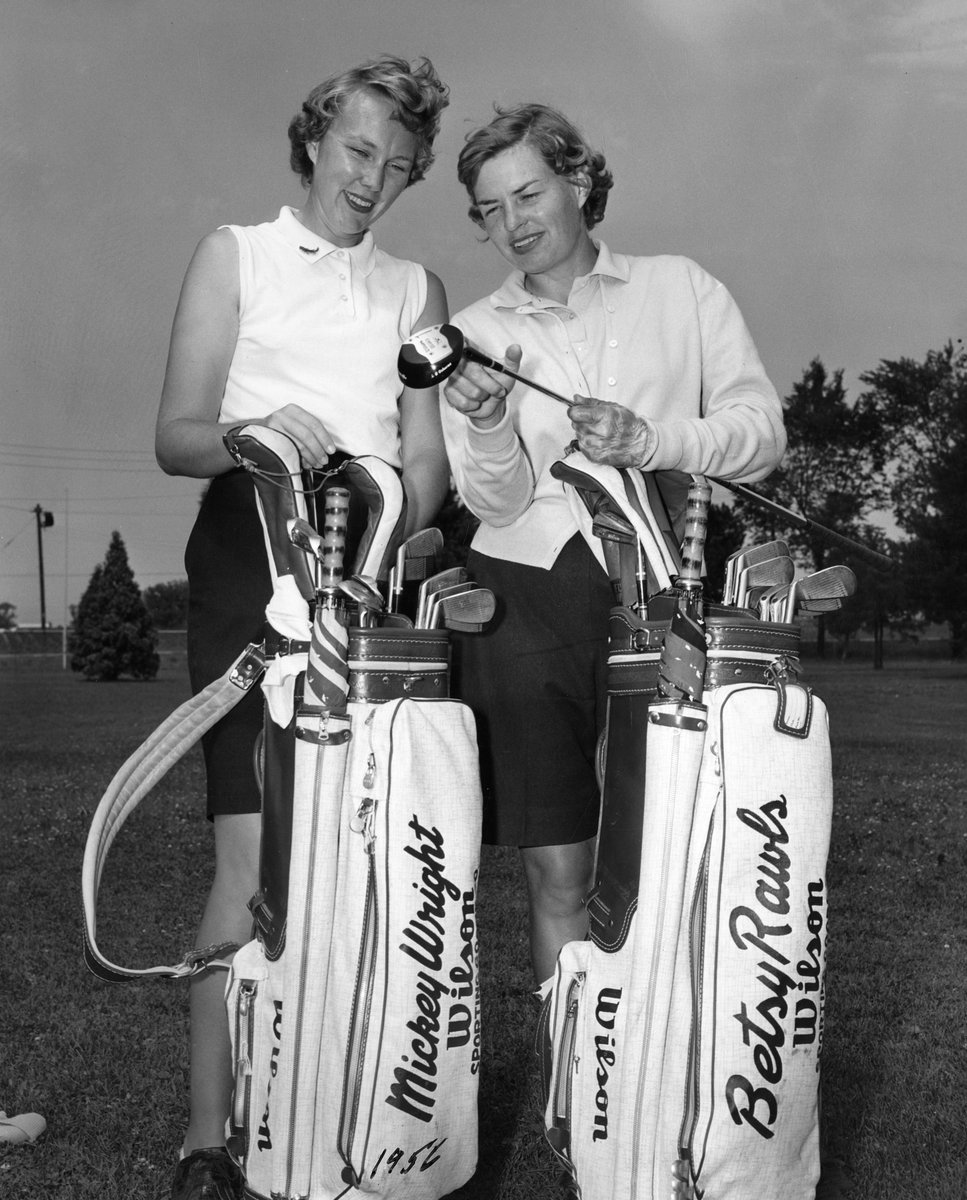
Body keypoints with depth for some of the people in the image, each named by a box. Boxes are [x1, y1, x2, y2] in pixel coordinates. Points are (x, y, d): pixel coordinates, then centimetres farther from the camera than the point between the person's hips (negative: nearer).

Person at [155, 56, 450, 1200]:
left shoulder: (415, 288, 21)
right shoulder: (235, 254, 13)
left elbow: (425, 455, 9)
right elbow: (175, 437, 3)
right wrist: (255, 433, -19)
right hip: (250, 558, -3)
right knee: (256, 853, -12)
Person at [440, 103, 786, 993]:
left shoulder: (680, 289, 10)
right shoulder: (478, 334, 12)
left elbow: (763, 431, 2)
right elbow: (498, 504, 2)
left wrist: (653, 439, -15)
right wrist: (487, 422, -19)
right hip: (526, 590, 1)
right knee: (559, 874, -1)